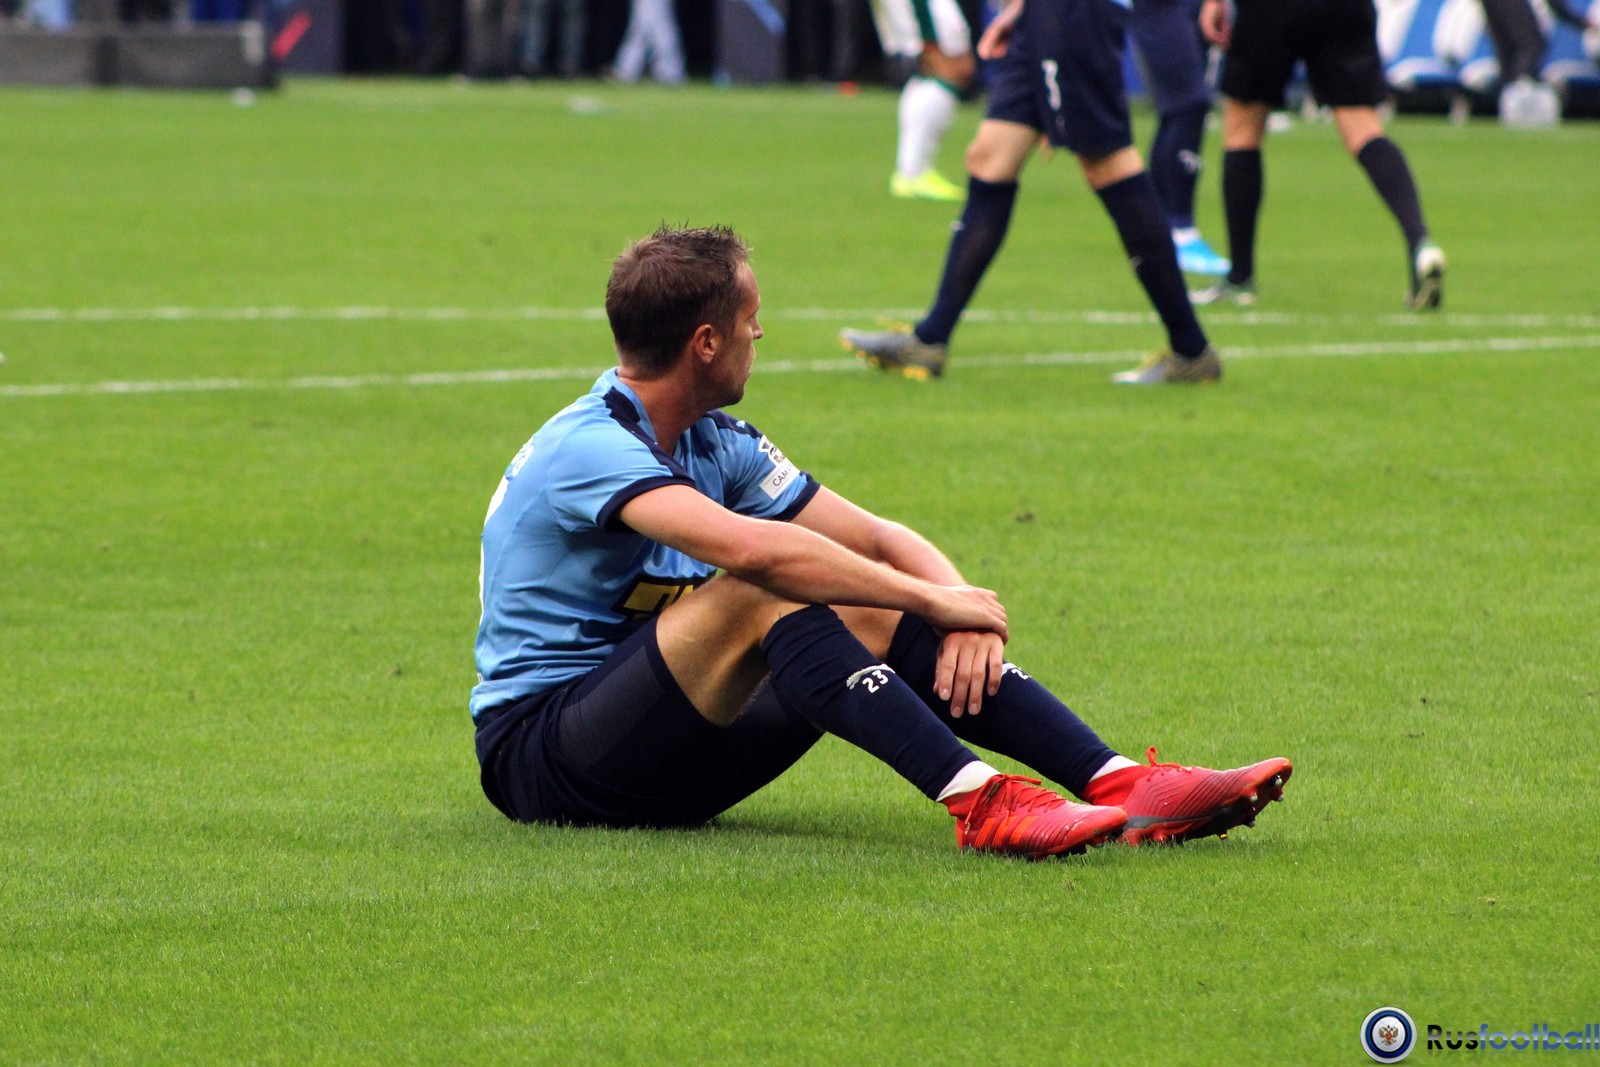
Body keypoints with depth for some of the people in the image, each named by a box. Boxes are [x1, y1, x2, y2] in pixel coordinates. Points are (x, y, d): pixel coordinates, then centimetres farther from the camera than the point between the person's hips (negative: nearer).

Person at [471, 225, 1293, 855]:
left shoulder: (717, 445, 10)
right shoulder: (587, 448, -20)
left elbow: (880, 540, 9)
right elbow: (752, 548, -35)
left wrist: (962, 611, -12)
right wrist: (934, 600, -27)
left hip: (665, 755, 8)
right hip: (539, 754, -8)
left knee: (880, 619, -6)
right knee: (760, 596, -30)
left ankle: (1122, 788, -18)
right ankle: (975, 803, -41)